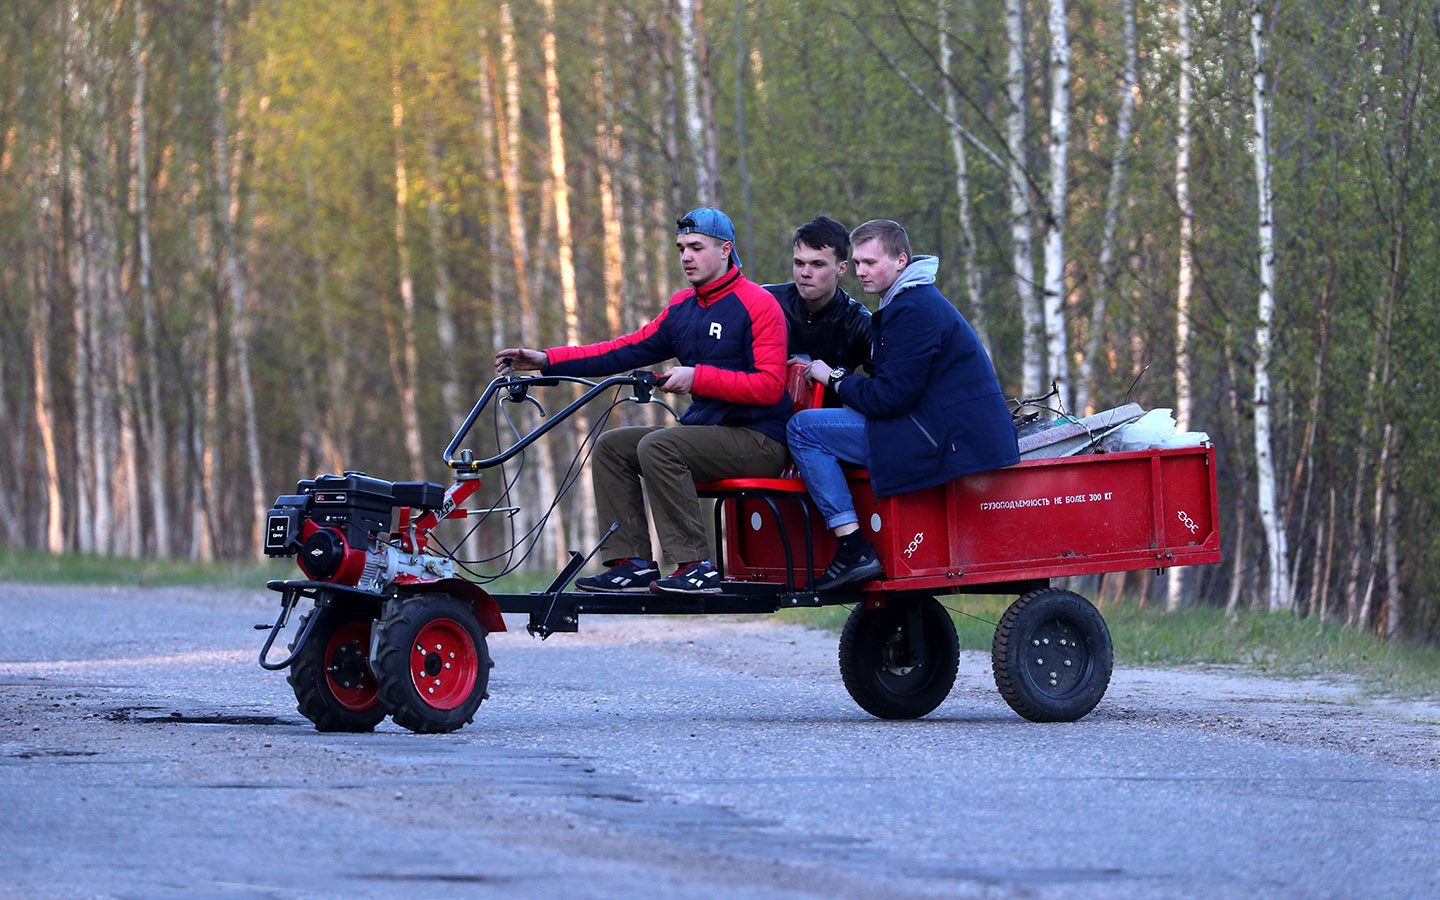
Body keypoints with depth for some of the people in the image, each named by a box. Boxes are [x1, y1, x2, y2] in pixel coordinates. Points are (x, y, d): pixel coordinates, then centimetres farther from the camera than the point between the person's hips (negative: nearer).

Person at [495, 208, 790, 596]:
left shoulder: (759, 305, -9)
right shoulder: (683, 306, 16)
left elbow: (770, 386, -18)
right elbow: (626, 351, 11)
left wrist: (698, 377, -24)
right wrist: (546, 361, 3)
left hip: (758, 439, -9)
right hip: (704, 428, 9)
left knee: (657, 446, -28)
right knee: (612, 445, -1)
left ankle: (696, 567, -28)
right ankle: (633, 563, -8)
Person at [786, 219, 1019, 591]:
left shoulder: (913, 310, -14)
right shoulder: (919, 301, 20)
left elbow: (890, 396, -18)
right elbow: (897, 388, 22)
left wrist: (835, 379, -4)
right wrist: (844, 381, 9)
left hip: (946, 441, -12)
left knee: (804, 428, -13)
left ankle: (854, 552, -18)